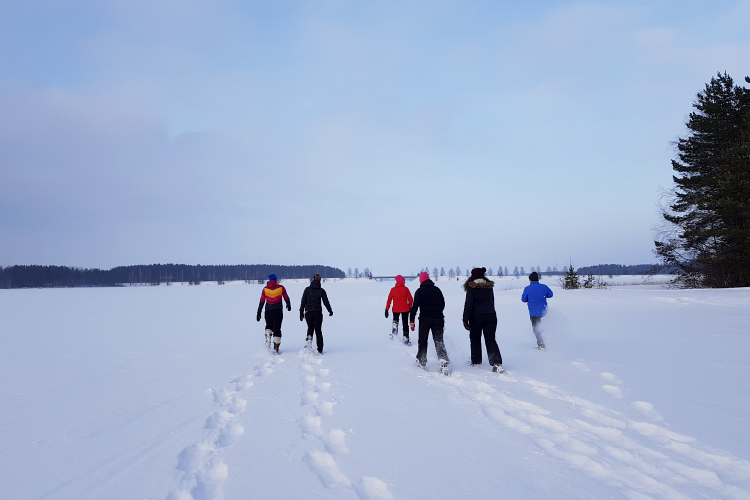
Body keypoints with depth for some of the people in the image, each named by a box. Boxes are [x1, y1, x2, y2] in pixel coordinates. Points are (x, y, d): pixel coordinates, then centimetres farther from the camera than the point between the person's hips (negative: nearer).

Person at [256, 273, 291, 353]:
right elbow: (286, 298, 8)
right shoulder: (281, 288, -2)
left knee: (269, 326, 24)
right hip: (278, 311, -1)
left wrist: (259, 313, 7)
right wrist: (289, 305, 28)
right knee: (277, 329, 4)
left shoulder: (265, 289, 1)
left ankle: (268, 337, -3)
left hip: (268, 311, 1)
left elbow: (261, 302, 1)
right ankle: (276, 348, 3)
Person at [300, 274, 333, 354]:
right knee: (318, 331, 9)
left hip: (308, 313, 0)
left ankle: (309, 339, -3)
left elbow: (303, 302, -2)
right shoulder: (321, 290, -2)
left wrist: (301, 313, 5)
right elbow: (326, 302, 2)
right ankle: (320, 350, 7)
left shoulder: (307, 289, -1)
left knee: (310, 327, 25)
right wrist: (330, 311, 17)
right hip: (318, 313, 0)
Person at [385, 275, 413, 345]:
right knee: (405, 324, 7)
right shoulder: (405, 289, -5)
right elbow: (410, 299, -1)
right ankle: (406, 338, 2)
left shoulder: (393, 289, 0)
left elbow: (389, 300, 0)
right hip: (405, 309, -2)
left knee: (395, 320, 26)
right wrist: (410, 307, 14)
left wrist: (387, 309, 4)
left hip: (396, 309, 2)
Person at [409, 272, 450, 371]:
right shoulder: (437, 290, 11)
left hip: (424, 319, -3)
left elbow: (415, 306, -11)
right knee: (439, 341, 2)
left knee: (422, 341, 13)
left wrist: (411, 320, -9)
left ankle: (422, 361, 18)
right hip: (438, 319, 3)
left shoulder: (420, 291, -3)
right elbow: (443, 304, 18)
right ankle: (444, 361, -14)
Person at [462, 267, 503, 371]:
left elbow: (468, 304, -12)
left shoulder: (471, 288, -9)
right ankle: (497, 363, -13)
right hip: (491, 316, 4)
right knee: (491, 339, 2)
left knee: (475, 339, 14)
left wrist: (465, 320, -12)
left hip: (476, 317, -3)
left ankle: (476, 361, 21)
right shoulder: (489, 287, 7)